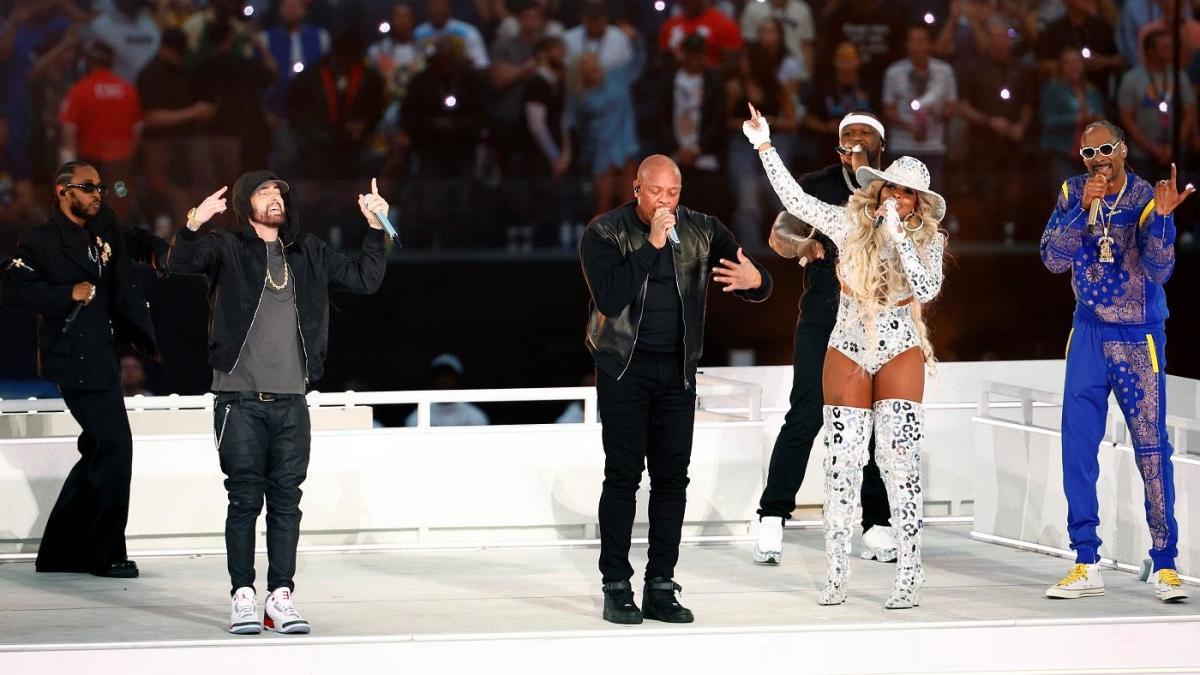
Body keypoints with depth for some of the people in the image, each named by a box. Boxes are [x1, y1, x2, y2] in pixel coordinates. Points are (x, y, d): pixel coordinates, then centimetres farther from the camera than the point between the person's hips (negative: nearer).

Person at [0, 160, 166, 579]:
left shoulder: (104, 231, 13)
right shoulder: (41, 242, -7)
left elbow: (136, 243, 29)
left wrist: (159, 250, 5)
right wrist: (69, 293, -20)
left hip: (101, 358, 9)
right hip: (75, 360, -9)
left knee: (98, 453, 13)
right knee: (114, 449, -11)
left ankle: (58, 552, 22)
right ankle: (105, 554, -2)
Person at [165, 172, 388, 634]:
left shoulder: (309, 254, 15)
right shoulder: (226, 249, 2)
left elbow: (364, 279, 19)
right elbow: (179, 264, -14)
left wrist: (376, 228, 8)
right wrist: (193, 227, -32)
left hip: (291, 401, 4)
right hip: (240, 399, -4)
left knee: (286, 501, 3)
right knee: (245, 499, -4)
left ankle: (281, 597, 6)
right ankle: (243, 597, 1)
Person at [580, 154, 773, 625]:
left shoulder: (702, 231, 2)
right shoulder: (604, 233, -7)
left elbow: (760, 286, -2)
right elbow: (610, 297, -22)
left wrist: (752, 280, -27)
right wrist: (652, 245, -24)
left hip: (677, 371, 4)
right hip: (624, 369, -3)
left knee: (672, 477, 3)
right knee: (623, 475, -6)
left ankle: (661, 586, 9)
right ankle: (616, 588, -1)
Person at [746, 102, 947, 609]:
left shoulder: (927, 241, -3)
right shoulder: (851, 223, 0)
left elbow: (926, 290, -19)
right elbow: (795, 200, 1)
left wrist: (898, 236, -24)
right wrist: (764, 146, -3)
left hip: (900, 354, -2)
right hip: (848, 353, 2)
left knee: (900, 460, -10)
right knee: (842, 461, 2)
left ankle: (909, 574, -6)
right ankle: (836, 570, 11)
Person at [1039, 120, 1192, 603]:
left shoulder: (1147, 198, -10)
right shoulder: (1073, 194, 0)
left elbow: (1158, 270, -20)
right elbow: (1053, 259, -10)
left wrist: (1161, 217, -35)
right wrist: (1082, 208, -21)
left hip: (1139, 338, -3)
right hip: (1089, 333, 3)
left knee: (1152, 450, -5)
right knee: (1077, 447, 0)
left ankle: (1165, 565, 0)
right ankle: (1086, 564, 6)